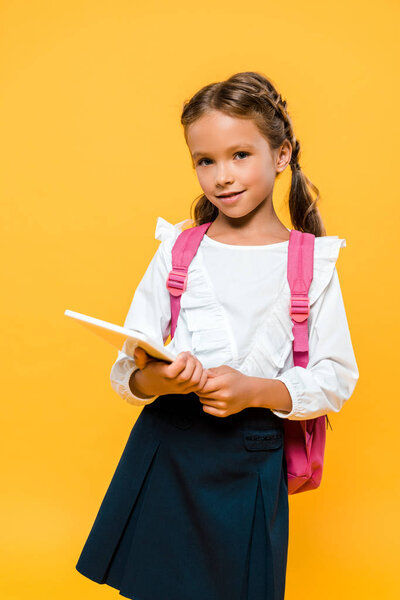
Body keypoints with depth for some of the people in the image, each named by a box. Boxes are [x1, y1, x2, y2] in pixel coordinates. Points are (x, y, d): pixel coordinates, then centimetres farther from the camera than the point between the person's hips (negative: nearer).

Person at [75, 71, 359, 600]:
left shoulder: (312, 262, -1)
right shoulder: (177, 251, 2)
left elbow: (337, 378, -2)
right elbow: (126, 373, 0)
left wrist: (255, 390, -17)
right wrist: (157, 380, -23)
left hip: (253, 461, -1)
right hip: (165, 450, 1)